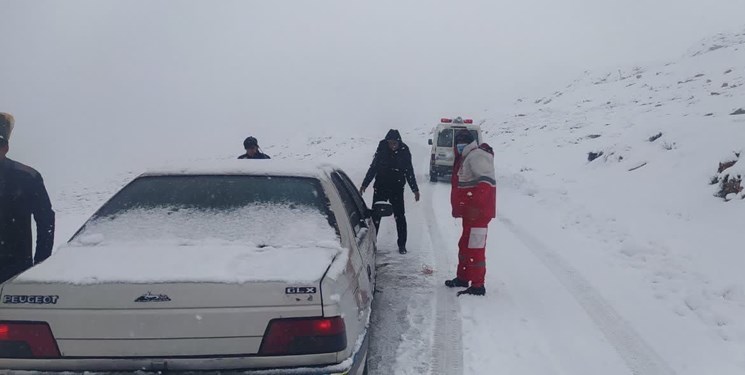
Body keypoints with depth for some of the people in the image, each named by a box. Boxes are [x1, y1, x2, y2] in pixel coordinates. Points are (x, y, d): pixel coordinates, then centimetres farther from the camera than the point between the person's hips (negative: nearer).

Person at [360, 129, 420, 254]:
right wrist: (364, 184, 4)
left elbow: (409, 172, 5)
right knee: (375, 215, 2)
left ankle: (402, 245, 10)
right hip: (380, 188, 1)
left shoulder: (404, 152, -4)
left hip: (397, 189, 0)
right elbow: (373, 168, 4)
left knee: (400, 216, 1)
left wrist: (415, 189, 6)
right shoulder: (381, 150, -4)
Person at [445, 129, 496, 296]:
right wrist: (457, 207, 25)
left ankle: (477, 286, -2)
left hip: (478, 213, -11)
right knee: (465, 245, 21)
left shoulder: (476, 156, -14)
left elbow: (487, 180, -28)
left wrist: (477, 204, -35)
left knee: (474, 248, -8)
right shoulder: (465, 158, 19)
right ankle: (463, 278, 35)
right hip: (470, 212, 11)